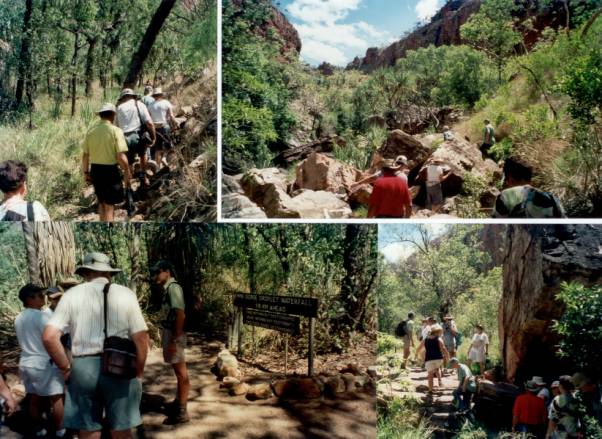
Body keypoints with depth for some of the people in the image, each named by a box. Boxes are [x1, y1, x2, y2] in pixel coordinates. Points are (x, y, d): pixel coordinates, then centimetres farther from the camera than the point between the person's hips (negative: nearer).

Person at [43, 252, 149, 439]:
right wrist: (138, 373, 8)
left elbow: (49, 337, -7)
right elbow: (141, 338, -3)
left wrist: (66, 368, 4)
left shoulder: (72, 295, 2)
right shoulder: (126, 294, 1)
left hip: (83, 368, 1)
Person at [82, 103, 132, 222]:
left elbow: (85, 156, 6)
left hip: (95, 170, 5)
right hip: (110, 170, -5)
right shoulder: (115, 131, -13)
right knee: (109, 205, 6)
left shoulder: (91, 131, 2)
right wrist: (127, 174, -7)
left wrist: (86, 172, 18)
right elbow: (121, 157, -19)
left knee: (102, 202, 21)